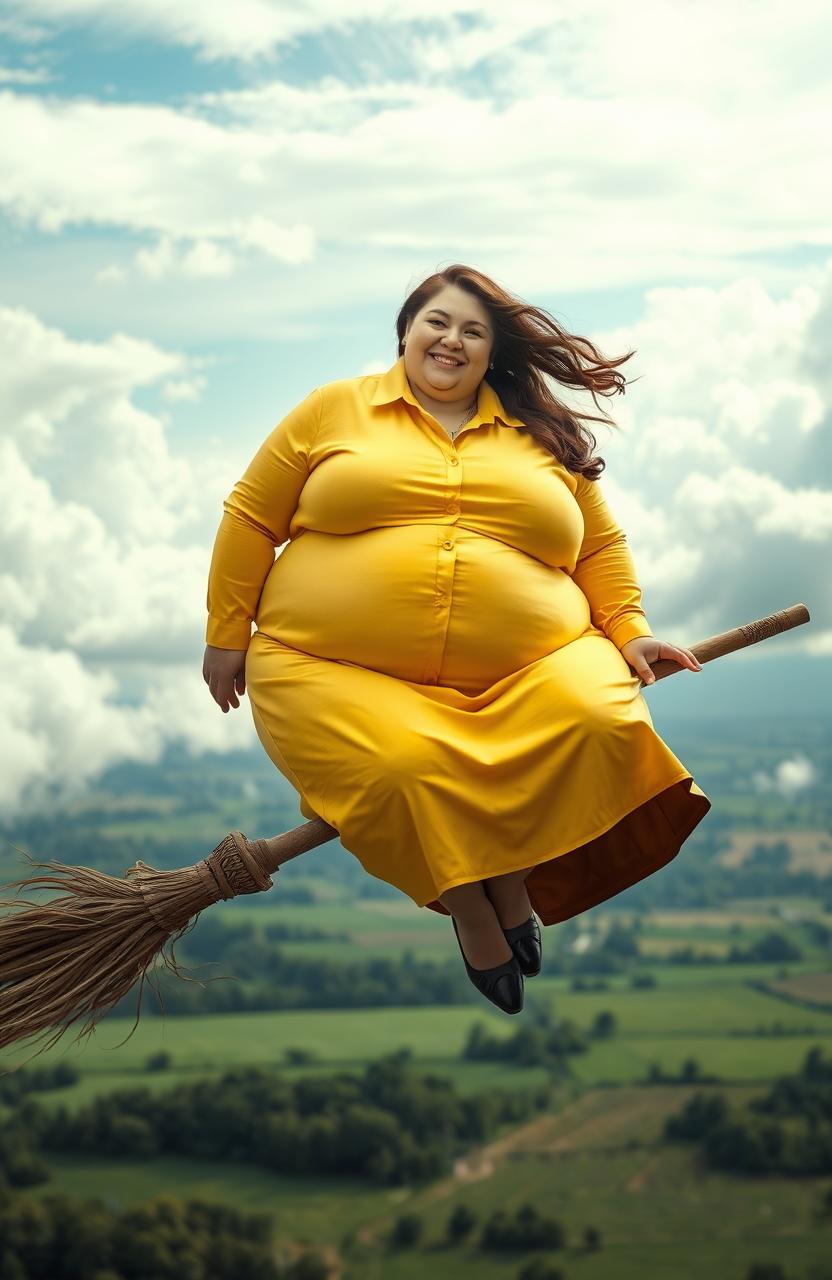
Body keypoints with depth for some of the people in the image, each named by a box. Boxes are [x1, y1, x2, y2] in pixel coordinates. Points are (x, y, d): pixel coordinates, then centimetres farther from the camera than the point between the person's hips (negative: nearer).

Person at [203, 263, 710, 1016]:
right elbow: (251, 519, 11)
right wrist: (228, 635, 7)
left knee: (602, 724, -27)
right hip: (341, 669, -2)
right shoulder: (335, 410, 10)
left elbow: (601, 545, 21)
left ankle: (515, 873, -3)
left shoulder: (545, 438, 18)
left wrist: (627, 632, 7)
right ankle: (469, 909, -3)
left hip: (525, 668, 2)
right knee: (399, 771, -33)